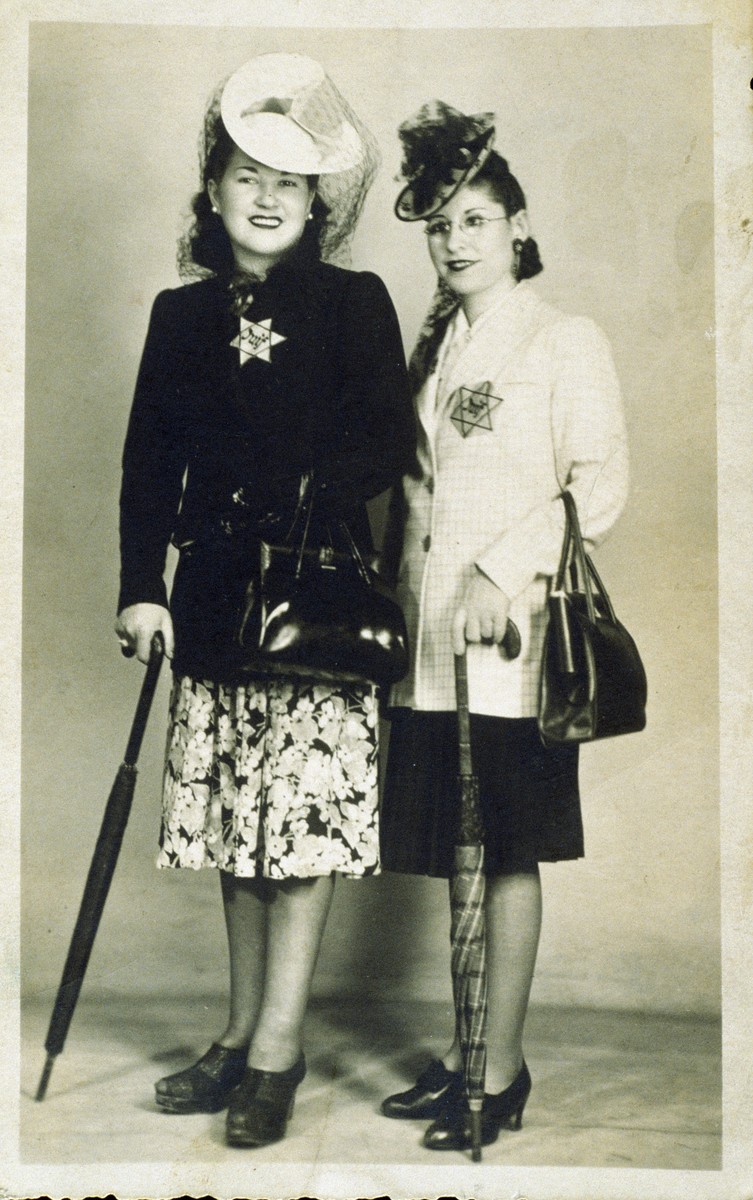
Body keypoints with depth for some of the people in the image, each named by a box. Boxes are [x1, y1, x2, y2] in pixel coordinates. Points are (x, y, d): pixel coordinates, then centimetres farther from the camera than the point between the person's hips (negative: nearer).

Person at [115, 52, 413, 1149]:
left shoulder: (355, 304, 3)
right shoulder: (181, 314, 12)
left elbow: (390, 444, -3)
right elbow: (150, 459, 9)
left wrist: (308, 496, -19)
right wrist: (141, 585, 1)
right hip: (214, 596, 4)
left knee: (306, 818, -4)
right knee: (235, 823, 9)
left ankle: (279, 1048, 6)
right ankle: (242, 1034, 21)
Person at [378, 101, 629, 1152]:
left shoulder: (566, 342, -1)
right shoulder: (432, 348, 18)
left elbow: (600, 486, -8)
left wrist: (503, 572, -17)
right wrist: (397, 597, 11)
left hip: (513, 635, -6)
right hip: (429, 636, 6)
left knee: (507, 853, -1)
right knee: (459, 853, 10)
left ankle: (501, 1073, 9)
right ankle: (469, 1050, 21)